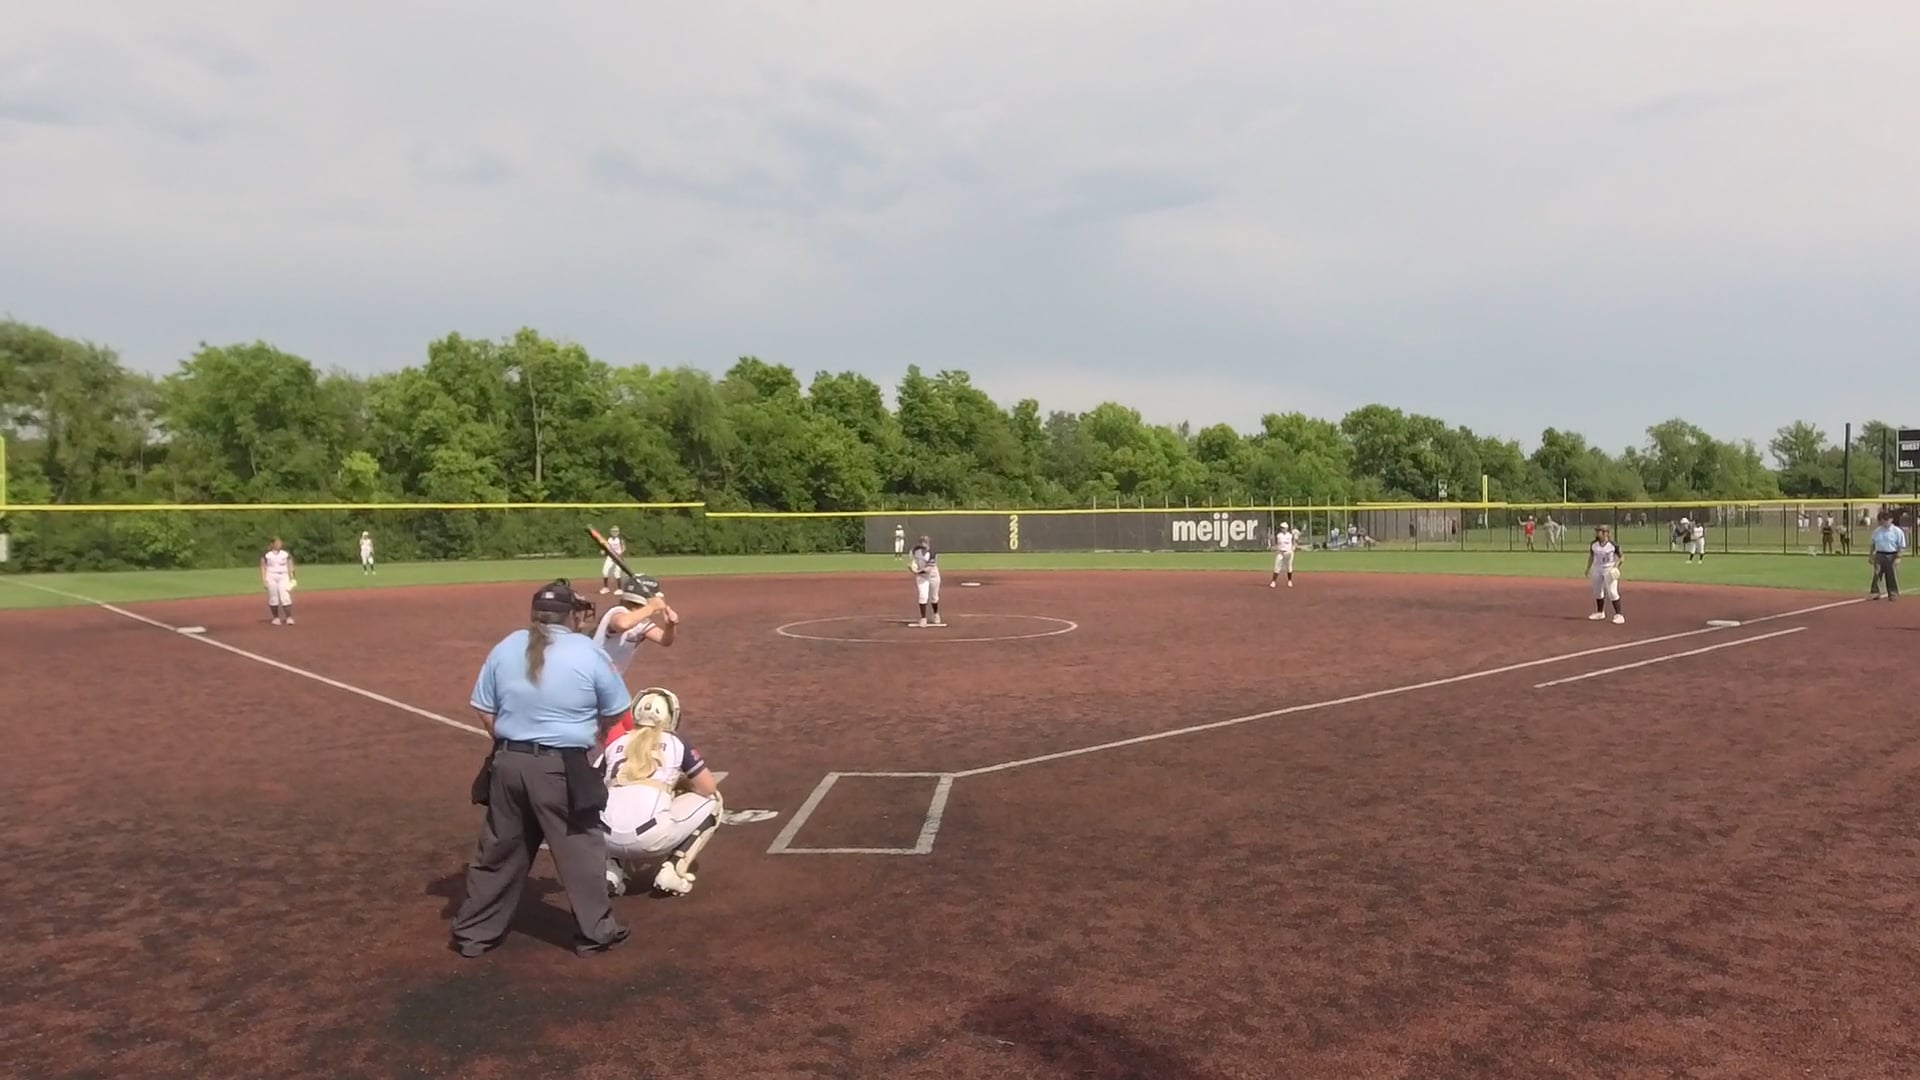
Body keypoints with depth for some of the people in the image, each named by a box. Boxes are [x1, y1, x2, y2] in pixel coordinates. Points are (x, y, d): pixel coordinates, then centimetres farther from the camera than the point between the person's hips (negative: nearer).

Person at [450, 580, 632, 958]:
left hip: (507, 763, 4)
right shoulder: (587, 651, -8)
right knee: (580, 849, 9)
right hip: (562, 768, -4)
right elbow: (615, 712, 1)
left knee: (499, 849, 17)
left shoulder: (506, 647, 4)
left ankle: (474, 931, 28)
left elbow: (484, 710, 8)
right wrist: (585, 733, 19)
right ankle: (595, 931, 19)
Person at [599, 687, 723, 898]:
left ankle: (611, 870, 13)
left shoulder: (614, 744, 22)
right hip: (651, 837, -3)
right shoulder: (676, 743, 15)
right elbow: (709, 788, 15)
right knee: (710, 802, 22)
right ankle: (673, 870, 7)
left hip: (608, 838, 4)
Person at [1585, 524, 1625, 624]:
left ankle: (1618, 615, -7)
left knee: (1612, 592, -12)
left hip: (1610, 570, -6)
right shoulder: (1593, 544, 1)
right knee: (1597, 592, 17)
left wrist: (1617, 565, -22)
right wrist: (1588, 569, 13)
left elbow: (1622, 557, -7)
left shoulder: (1613, 545, -14)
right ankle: (1600, 612, 34)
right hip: (1597, 570, 6)